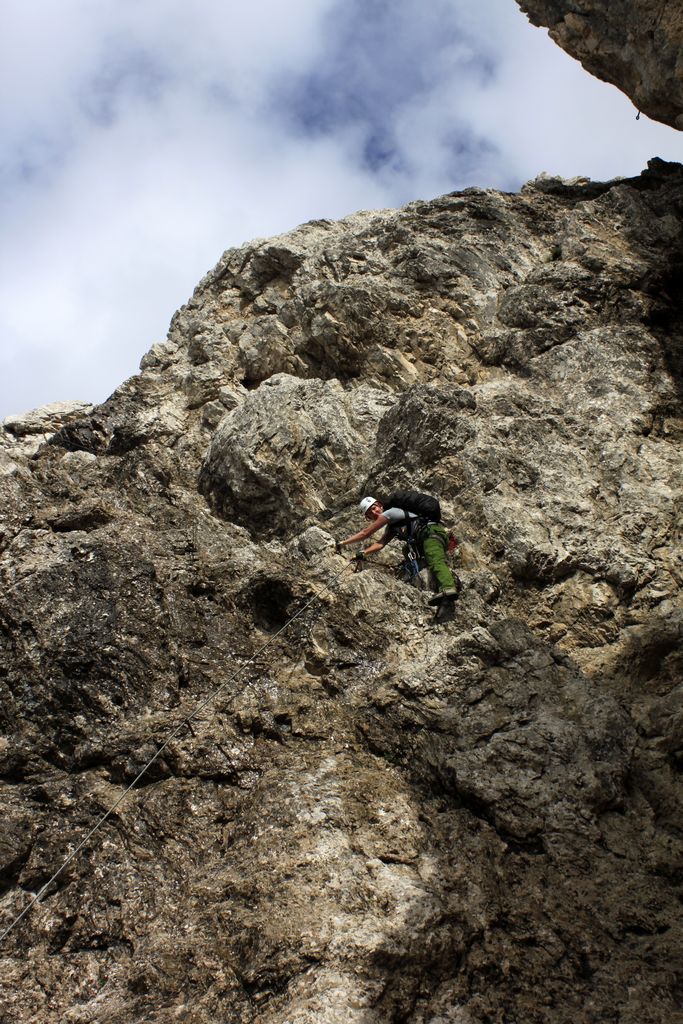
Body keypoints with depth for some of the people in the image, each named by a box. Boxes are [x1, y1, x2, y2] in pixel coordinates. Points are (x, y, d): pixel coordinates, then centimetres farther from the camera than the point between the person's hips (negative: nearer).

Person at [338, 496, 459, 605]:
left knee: (436, 562, -30)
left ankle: (448, 588, -57)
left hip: (431, 532, -10)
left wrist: (343, 543, 10)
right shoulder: (391, 527, 31)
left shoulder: (389, 513, 3)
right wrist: (364, 553, 1)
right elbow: (380, 544, 17)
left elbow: (366, 533, 5)